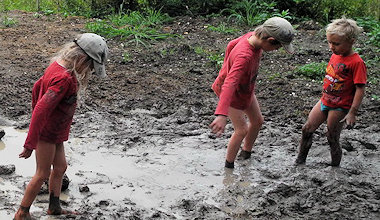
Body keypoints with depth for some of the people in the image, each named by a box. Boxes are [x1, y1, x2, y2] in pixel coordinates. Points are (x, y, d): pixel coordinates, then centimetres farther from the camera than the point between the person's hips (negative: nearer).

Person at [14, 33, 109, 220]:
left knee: (60, 168, 18)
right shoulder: (64, 78, -30)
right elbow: (42, 110, -32)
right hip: (46, 133, -9)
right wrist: (30, 144, -28)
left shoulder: (57, 65, 1)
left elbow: (37, 86, 15)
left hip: (55, 131, 9)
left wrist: (37, 117, 28)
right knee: (43, 174, 3)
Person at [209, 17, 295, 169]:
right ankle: (229, 165, 20)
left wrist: (226, 68, 18)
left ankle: (246, 153, 42)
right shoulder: (244, 56, -43)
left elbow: (232, 44, 2)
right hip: (232, 93, -8)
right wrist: (221, 115, -65)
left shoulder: (253, 37, -18)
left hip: (246, 88, 8)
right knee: (242, 130, -1)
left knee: (257, 121, 18)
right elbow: (230, 84, -54)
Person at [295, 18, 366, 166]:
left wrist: (352, 113, -23)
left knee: (332, 138, 3)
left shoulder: (356, 62, -22)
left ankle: (335, 168, 23)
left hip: (339, 108, -8)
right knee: (307, 129, 12)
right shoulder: (335, 55, 3)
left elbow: (360, 89, -22)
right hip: (325, 101, 8)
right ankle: (300, 161, 28)